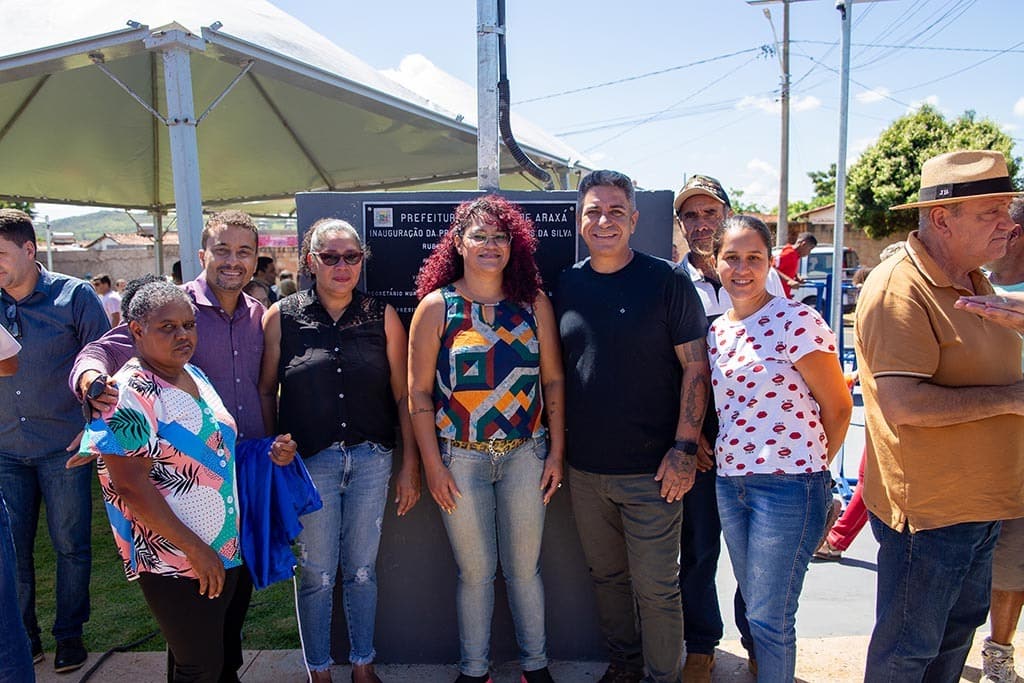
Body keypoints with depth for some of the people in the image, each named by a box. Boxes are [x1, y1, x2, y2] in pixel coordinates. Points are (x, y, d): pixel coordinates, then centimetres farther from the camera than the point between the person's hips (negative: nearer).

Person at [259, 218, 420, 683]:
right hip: (309, 461, -1)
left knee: (362, 571, 14)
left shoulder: (382, 316, 0)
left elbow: (402, 395, 1)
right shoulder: (281, 317, -2)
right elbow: (266, 391, 3)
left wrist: (410, 465, 0)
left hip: (371, 458, 1)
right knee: (316, 575, 10)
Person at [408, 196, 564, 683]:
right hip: (461, 459, -1)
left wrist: (556, 451, 1)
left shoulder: (534, 304, 2)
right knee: (475, 572, 11)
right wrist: (433, 465, -7)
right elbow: (419, 391, -4)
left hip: (525, 455, 2)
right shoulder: (437, 306, -4)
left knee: (525, 567, 13)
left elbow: (553, 381, 4)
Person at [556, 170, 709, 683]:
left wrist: (684, 448, -12)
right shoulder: (567, 285, 6)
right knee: (606, 576, 18)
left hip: (651, 470, -4)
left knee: (655, 587, 6)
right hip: (584, 468, 5)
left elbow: (695, 365, -7)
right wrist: (556, 448, 9)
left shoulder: (666, 280, -6)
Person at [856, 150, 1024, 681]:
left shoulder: (975, 283, 11)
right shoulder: (898, 289, -21)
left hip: (979, 503, 9)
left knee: (959, 628, 24)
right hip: (927, 510, -9)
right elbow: (902, 403, -29)